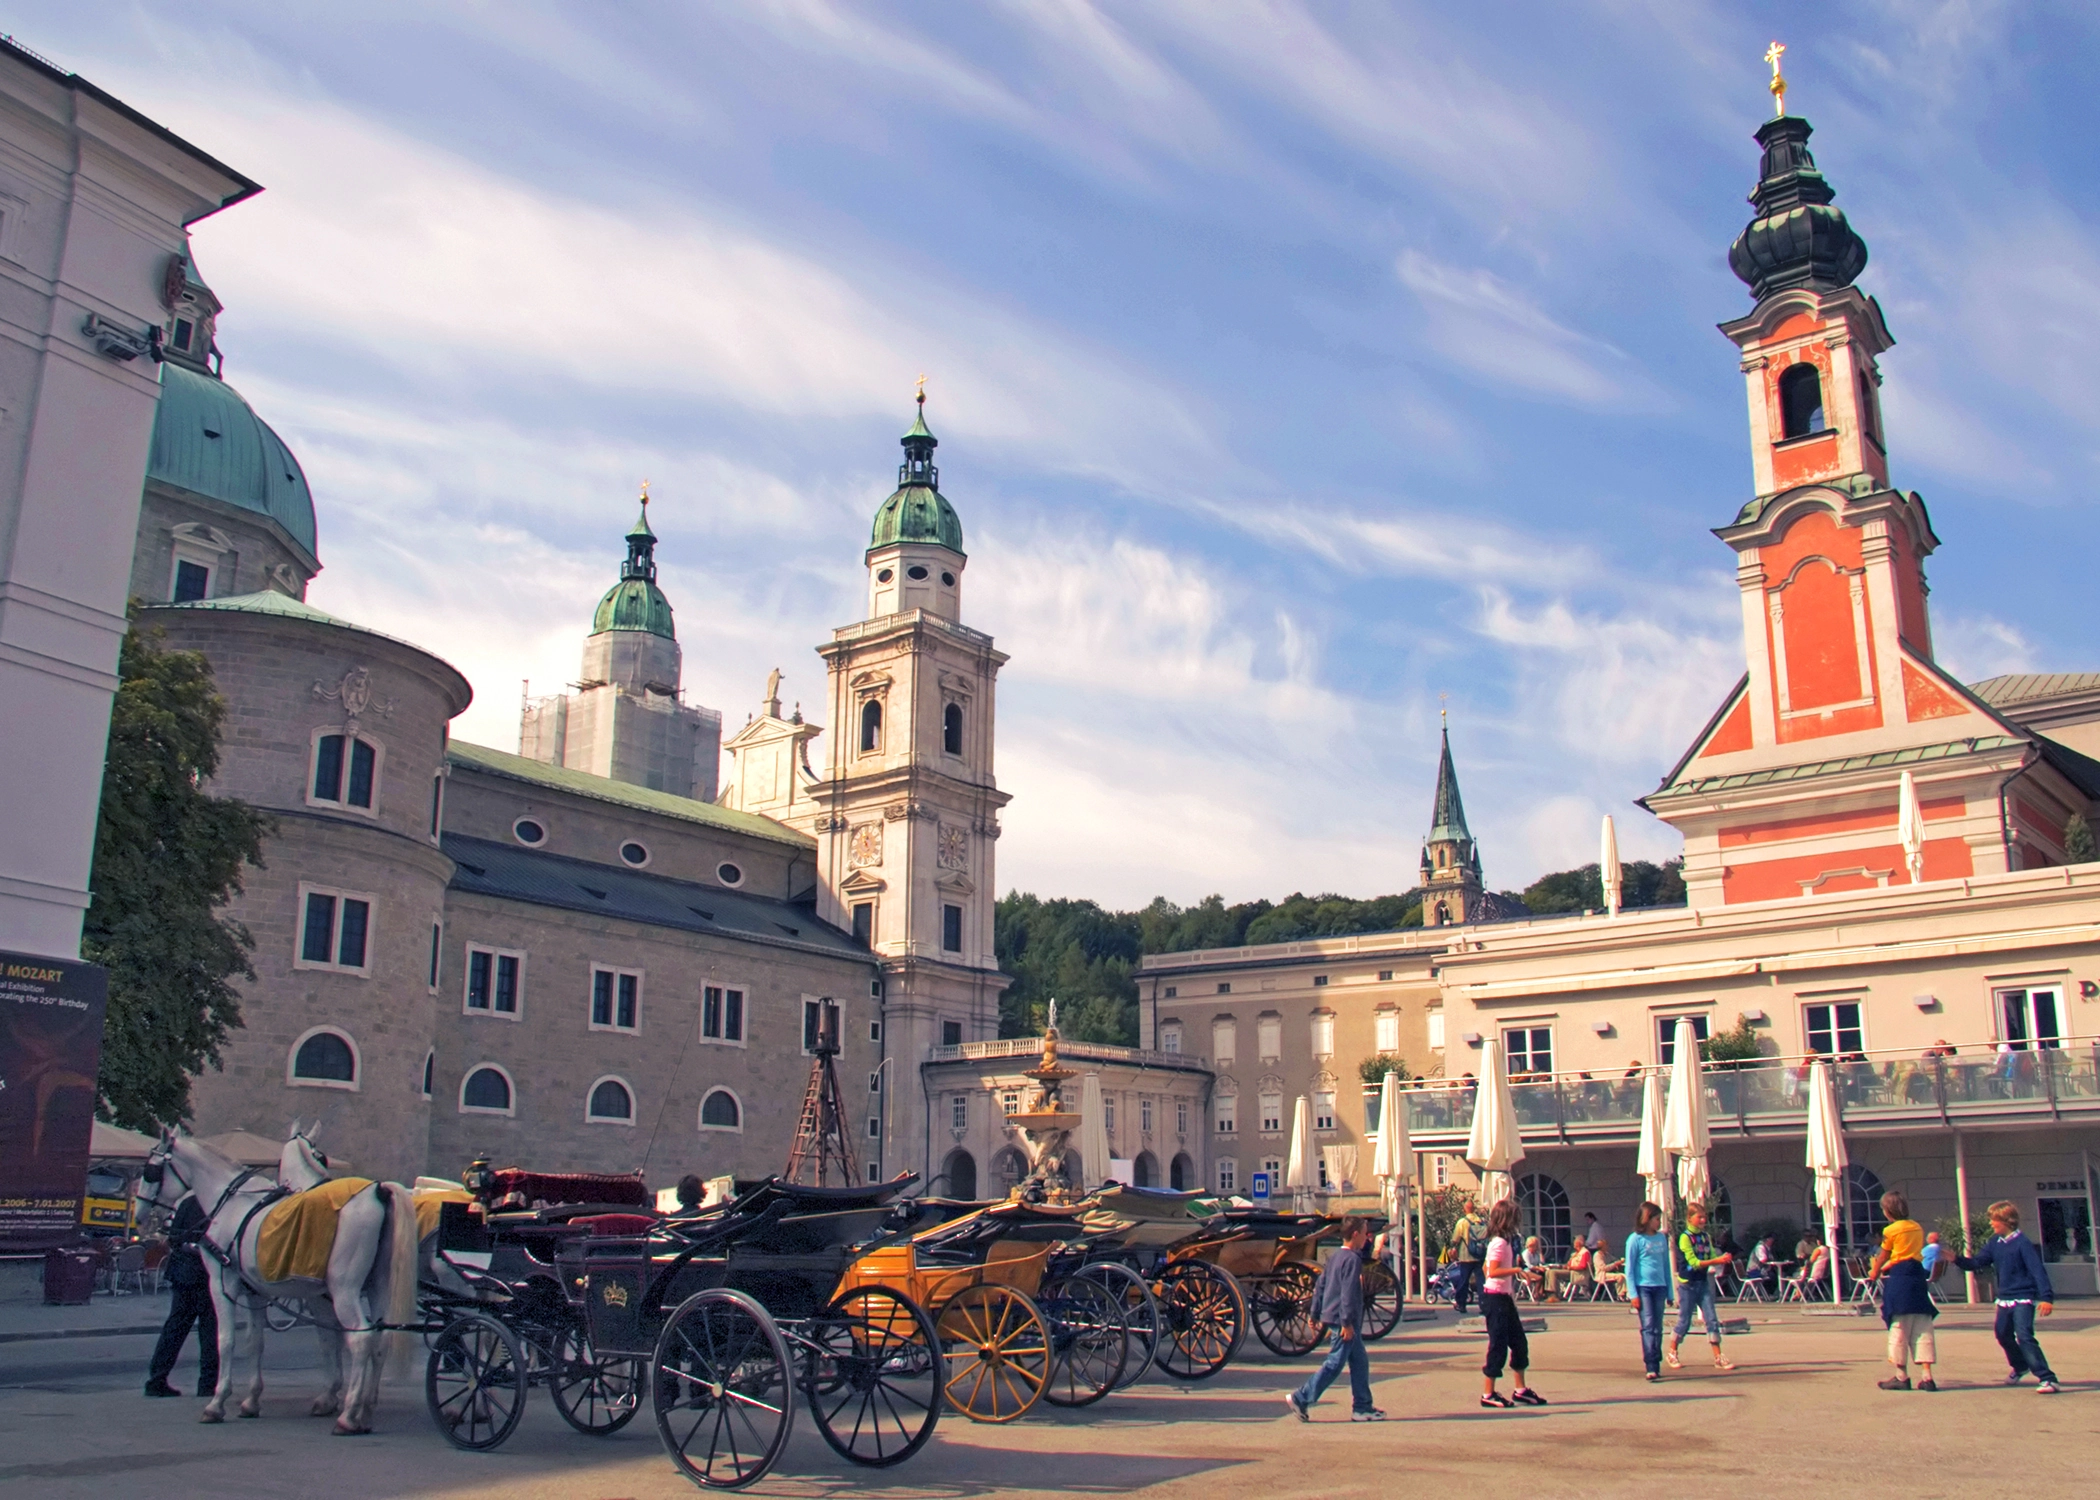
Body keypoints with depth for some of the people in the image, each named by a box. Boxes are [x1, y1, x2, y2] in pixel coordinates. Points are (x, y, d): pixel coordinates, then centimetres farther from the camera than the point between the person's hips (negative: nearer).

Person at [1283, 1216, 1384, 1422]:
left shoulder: (1335, 1257, 13)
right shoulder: (1352, 1259, -15)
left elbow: (1320, 1285, 15)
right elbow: (1348, 1292, -21)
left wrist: (1316, 1314, 19)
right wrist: (1347, 1322, -22)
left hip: (1331, 1317, 10)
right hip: (1343, 1321, -10)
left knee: (1360, 1362, 13)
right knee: (1334, 1365, -5)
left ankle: (1362, 1407, 16)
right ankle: (1301, 1399, -5)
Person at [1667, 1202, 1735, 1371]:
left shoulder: (1706, 1237, 8)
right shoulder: (1685, 1237, -12)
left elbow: (1712, 1257, 3)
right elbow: (1694, 1262, -20)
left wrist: (1723, 1258, -19)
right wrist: (1717, 1260, -26)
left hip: (1703, 1283, 5)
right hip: (1688, 1284, -5)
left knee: (1712, 1319, -1)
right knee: (1684, 1321, 3)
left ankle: (1718, 1358, 2)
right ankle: (1672, 1352, 22)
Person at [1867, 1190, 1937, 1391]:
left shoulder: (1891, 1231, -7)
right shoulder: (1918, 1227, 9)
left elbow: (1882, 1256, 4)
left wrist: (1874, 1272, 23)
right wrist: (1887, 1267, 26)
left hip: (1898, 1277, -5)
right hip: (1918, 1275, 6)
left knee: (1899, 1327, 1)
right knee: (1922, 1327, 6)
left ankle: (1901, 1376, 4)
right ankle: (1926, 1375, 1)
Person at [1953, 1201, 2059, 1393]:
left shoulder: (2022, 1243, -15)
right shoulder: (1995, 1242, 6)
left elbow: (2038, 1270, -20)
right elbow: (1978, 1262, 7)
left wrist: (2046, 1297, -28)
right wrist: (1957, 1259, -8)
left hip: (2023, 1299, -8)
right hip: (2004, 1298, 8)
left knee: (2025, 1337, -18)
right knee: (2003, 1334, 19)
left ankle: (2047, 1378, -13)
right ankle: (2020, 1366, 43)